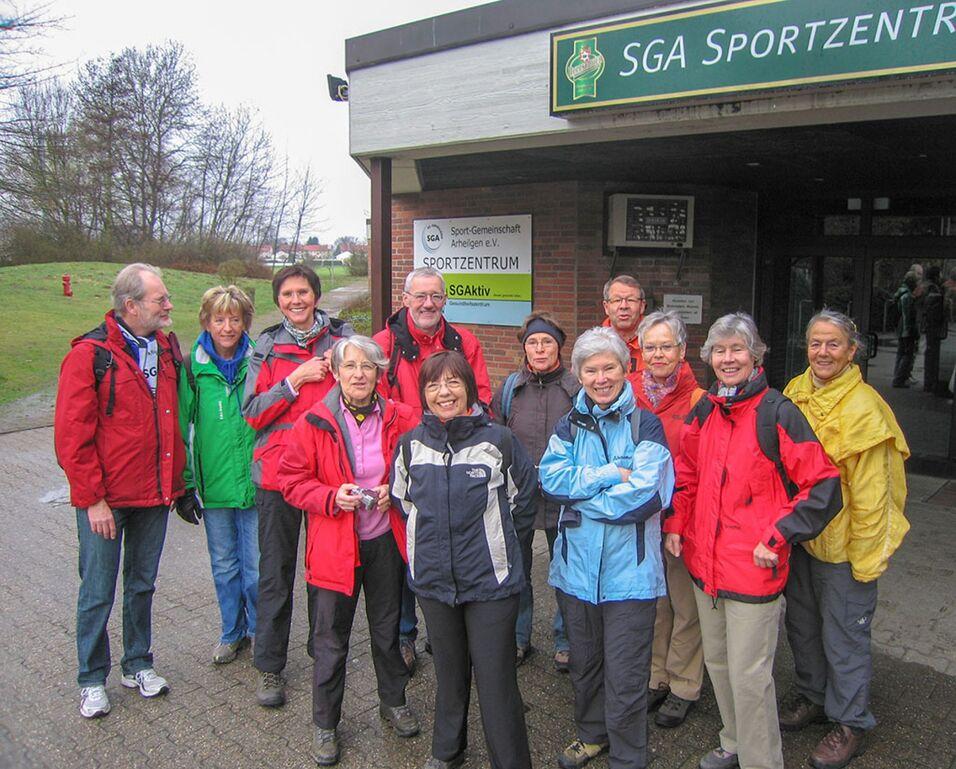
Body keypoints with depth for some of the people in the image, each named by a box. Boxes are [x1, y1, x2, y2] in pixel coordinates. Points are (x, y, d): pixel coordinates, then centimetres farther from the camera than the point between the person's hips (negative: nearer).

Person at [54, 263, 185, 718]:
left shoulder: (166, 348, 5)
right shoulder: (90, 354, -13)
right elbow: (71, 436, -13)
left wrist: (176, 480, 10)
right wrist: (93, 499, -14)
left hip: (155, 494, 5)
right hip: (106, 500, -5)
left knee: (142, 584, 18)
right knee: (98, 592, 8)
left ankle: (138, 665, 35)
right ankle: (92, 680, 26)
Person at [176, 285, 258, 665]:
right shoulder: (192, 368, -2)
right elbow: (182, 428, 2)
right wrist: (185, 485, -1)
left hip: (255, 483, -1)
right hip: (213, 486, 1)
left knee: (256, 566, 6)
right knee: (224, 565, 15)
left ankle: (259, 629, 28)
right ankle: (232, 631, 34)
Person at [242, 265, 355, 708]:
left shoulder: (342, 338, 4)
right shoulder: (267, 347, 4)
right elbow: (253, 414, -2)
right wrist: (296, 380, -13)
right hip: (278, 469, 0)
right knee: (276, 571, 7)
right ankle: (270, 667, 21)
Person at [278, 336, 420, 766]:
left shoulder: (400, 419, -4)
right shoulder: (314, 423, -9)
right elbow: (292, 480, -5)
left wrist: (397, 490, -11)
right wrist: (332, 496, -21)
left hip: (385, 541, 2)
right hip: (335, 545, -2)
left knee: (387, 629, 19)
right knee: (331, 637, 8)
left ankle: (394, 703, 41)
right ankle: (325, 725, 28)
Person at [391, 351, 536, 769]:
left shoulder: (498, 440, -11)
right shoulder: (411, 445, -1)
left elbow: (524, 499, 3)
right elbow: (402, 501, 15)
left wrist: (496, 542, 5)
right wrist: (432, 538, 11)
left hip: (491, 580, -3)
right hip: (433, 580, 4)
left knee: (495, 680, 1)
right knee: (449, 672, 21)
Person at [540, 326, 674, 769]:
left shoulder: (645, 425, -6)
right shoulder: (569, 425, 6)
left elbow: (645, 494, -18)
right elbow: (550, 478, -10)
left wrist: (580, 491, -12)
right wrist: (610, 475, -17)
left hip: (628, 569, -4)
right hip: (577, 564, 4)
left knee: (625, 675, 5)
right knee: (583, 662, 21)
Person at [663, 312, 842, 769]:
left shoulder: (777, 413, -12)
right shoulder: (704, 412, 6)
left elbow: (823, 486, -12)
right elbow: (687, 475, 18)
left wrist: (776, 539, -15)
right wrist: (675, 525, 7)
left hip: (753, 568, -6)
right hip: (705, 561, 6)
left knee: (748, 675, 2)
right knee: (717, 662, 19)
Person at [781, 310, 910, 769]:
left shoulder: (864, 408, -18)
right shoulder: (794, 393, 1)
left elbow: (870, 494, -16)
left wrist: (865, 556, -13)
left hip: (844, 541, -6)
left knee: (843, 632, 7)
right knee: (801, 622, 20)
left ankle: (849, 722, 28)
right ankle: (812, 696, 41)